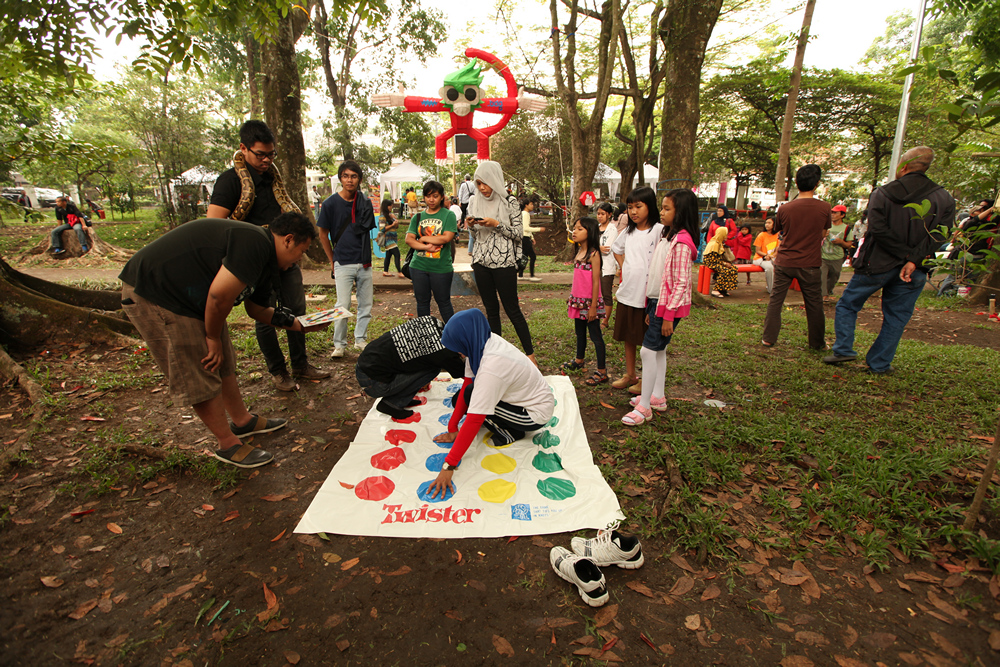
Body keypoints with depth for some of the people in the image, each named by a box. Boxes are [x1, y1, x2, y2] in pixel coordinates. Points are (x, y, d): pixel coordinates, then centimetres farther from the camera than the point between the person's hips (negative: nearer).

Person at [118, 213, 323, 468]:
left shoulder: (264, 262, 9)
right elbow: (219, 295, -27)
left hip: (191, 299, 10)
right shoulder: (255, 242, -24)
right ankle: (228, 445, 10)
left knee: (223, 366, 16)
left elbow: (258, 309, 22)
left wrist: (298, 325, 20)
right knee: (200, 377, -4)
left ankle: (243, 421, 33)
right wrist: (213, 338, -13)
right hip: (152, 296, -10)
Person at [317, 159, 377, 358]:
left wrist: (366, 256, 9)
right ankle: (339, 344, 10)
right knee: (343, 306, -5)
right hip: (343, 264, -4)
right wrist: (332, 261, 4)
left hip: (364, 262, 4)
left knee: (366, 304, 9)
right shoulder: (331, 203, -4)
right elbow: (323, 235, 3)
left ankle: (360, 339, 25)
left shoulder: (366, 203, 6)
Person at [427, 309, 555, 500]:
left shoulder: (491, 366, -36)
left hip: (536, 414, -8)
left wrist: (449, 466, -30)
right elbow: (466, 385, -4)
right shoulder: (483, 342, -11)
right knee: (459, 398, 2)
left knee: (471, 397, -21)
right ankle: (508, 427, 10)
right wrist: (453, 428, -2)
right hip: (525, 395, 8)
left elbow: (474, 420, -34)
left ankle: (510, 434, -3)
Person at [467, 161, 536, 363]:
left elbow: (518, 233, -5)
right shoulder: (474, 203, 10)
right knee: (491, 309, 10)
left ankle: (530, 353, 9)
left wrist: (496, 224, -16)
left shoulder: (510, 202, -4)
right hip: (481, 262, 5)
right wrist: (471, 225, -5)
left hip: (504, 262, -5)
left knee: (512, 310, -3)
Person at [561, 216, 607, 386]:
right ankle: (579, 361, 40)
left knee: (595, 336, -1)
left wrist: (593, 307, -19)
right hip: (577, 300, 8)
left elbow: (595, 282, -18)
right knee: (580, 332, 22)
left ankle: (602, 372, 8)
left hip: (589, 301, -8)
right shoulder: (578, 252, 8)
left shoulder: (593, 254, -16)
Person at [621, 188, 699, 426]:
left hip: (669, 305, -9)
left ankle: (644, 408, -1)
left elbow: (681, 283, -20)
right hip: (657, 301, 9)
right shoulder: (666, 236, 12)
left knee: (648, 350, -9)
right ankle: (657, 397, 29)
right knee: (658, 350, 15)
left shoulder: (681, 242, -17)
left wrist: (668, 314, -21)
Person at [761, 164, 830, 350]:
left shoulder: (784, 208, -6)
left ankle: (768, 338, 11)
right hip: (809, 264, 0)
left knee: (775, 300, 9)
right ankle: (817, 343, 20)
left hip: (784, 262, 0)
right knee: (814, 304, 11)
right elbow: (823, 233, 7)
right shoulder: (824, 207, -7)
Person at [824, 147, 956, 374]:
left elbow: (878, 229, -16)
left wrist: (906, 254, -9)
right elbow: (939, 234, -10)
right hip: (914, 270, 3)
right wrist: (914, 260, -14)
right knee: (896, 317, 11)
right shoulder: (945, 199, 2)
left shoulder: (881, 194, -7)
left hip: (876, 265, -3)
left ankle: (844, 349, 6)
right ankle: (879, 364, 15)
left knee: (847, 304, 14)